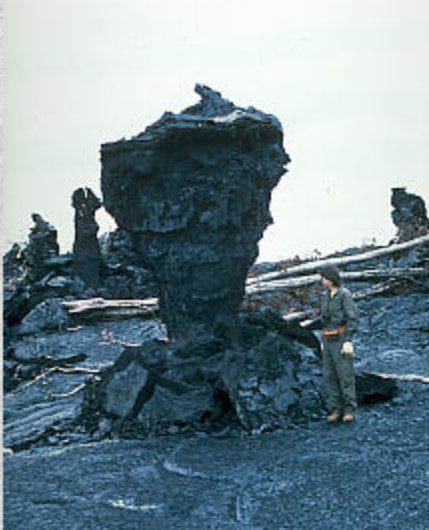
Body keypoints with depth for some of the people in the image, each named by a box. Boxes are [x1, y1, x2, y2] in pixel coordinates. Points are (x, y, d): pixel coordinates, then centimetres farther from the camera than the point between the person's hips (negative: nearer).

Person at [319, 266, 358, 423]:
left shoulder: (345, 295, -12)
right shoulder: (326, 296, 11)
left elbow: (352, 319, -16)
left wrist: (348, 341, -22)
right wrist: (323, 341, 18)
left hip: (341, 340, -7)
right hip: (328, 341, 7)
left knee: (345, 375, -7)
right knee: (330, 376, 3)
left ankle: (349, 411, 0)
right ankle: (336, 410, 8)